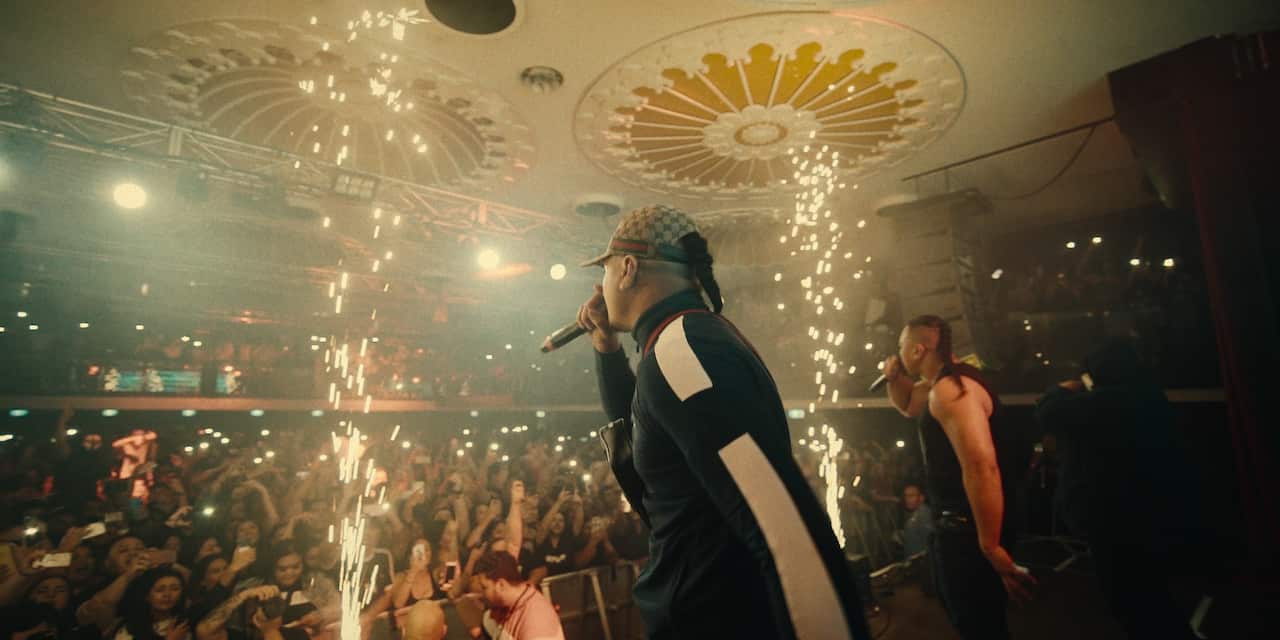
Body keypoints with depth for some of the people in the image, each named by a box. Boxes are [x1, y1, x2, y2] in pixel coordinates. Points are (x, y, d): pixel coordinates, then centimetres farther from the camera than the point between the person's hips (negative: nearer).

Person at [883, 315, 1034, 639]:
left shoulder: (950, 388, -24)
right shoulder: (944, 381, 10)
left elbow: (981, 466, -33)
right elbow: (907, 405, 29)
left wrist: (991, 546, -30)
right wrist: (894, 377, 6)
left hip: (969, 528, -11)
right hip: (957, 523, 11)